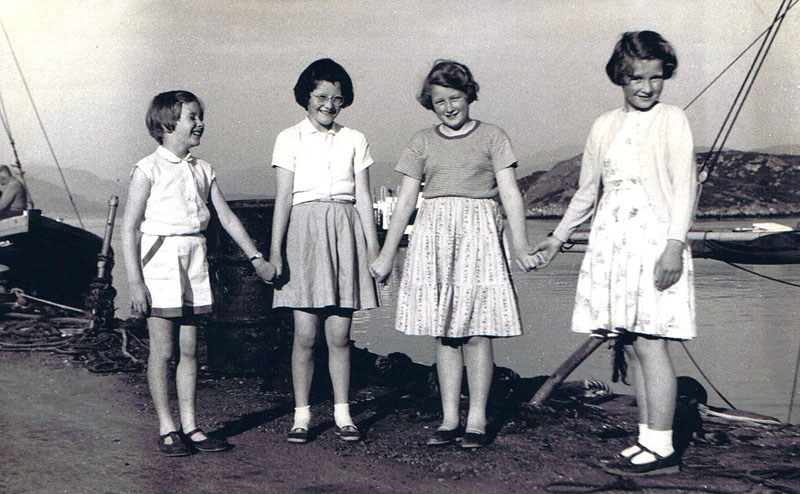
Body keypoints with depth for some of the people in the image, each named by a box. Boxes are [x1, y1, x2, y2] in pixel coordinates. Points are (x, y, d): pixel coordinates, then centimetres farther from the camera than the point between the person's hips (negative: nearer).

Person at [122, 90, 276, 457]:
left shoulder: (202, 170, 10)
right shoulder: (149, 170, -6)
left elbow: (227, 218, 12)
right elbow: (129, 227, -10)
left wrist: (256, 258, 6)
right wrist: (135, 281, -15)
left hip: (194, 260, 5)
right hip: (160, 258, -5)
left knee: (189, 348, 8)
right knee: (162, 350, 1)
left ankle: (190, 425, 15)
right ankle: (166, 429, 10)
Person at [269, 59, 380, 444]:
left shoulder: (354, 140, 12)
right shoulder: (290, 138, 6)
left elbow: (363, 199, 10)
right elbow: (283, 197, 1)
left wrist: (374, 250, 6)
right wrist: (275, 249, -6)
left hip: (345, 236, 2)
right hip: (305, 230, -1)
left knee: (339, 335, 2)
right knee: (305, 334, -3)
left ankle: (342, 414, 12)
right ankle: (301, 414, 7)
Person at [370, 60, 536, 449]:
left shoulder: (491, 137, 7)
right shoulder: (422, 142, 13)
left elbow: (510, 194, 1)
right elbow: (405, 201, 13)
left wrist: (520, 245, -9)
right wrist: (386, 255, 10)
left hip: (478, 233, -2)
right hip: (433, 235, 3)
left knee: (476, 332, -5)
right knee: (444, 334, 4)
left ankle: (477, 419, 5)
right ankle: (449, 419, 11)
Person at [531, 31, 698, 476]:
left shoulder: (671, 119, 1)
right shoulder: (604, 126, 15)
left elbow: (685, 187, -5)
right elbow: (587, 192, 24)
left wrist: (674, 245, -15)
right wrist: (558, 238, 27)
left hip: (653, 238, -5)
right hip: (611, 242, 6)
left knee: (649, 344, -11)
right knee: (633, 348, 5)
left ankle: (661, 449, -6)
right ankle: (648, 441, 11)